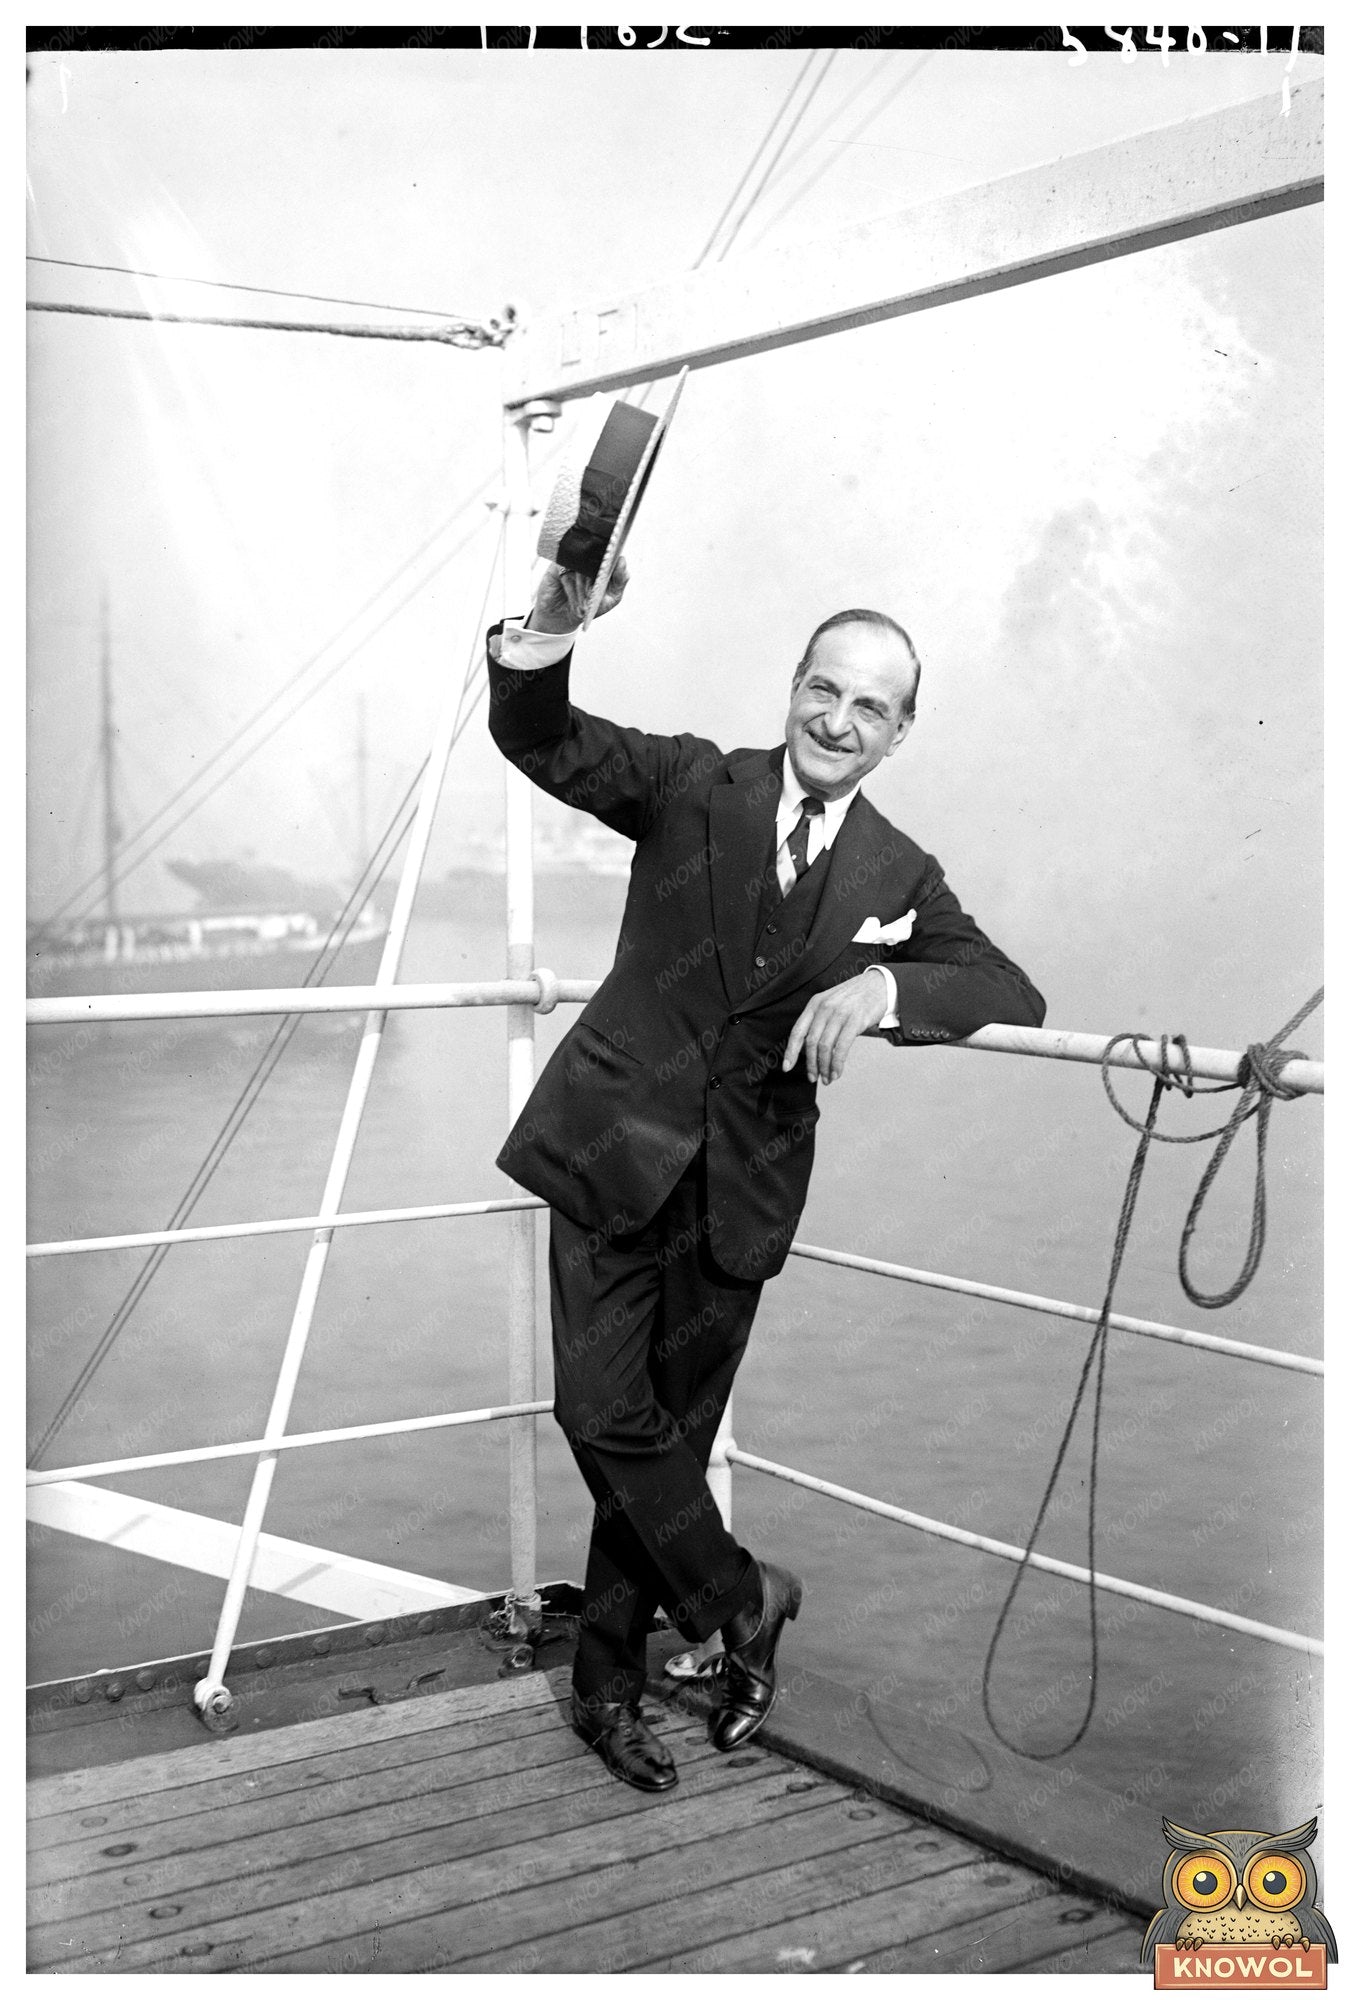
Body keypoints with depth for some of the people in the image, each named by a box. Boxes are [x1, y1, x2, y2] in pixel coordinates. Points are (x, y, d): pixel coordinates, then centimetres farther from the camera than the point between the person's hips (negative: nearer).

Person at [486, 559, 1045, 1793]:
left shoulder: (900, 879, 3)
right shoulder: (694, 787, -1)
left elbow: (1014, 993, -6)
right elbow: (539, 740, -12)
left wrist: (884, 984, -25)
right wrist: (547, 633, -34)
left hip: (738, 1187, 2)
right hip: (618, 1153, -1)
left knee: (675, 1428, 9)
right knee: (604, 1411, -8)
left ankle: (610, 1682, 27)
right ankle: (739, 1600, 17)